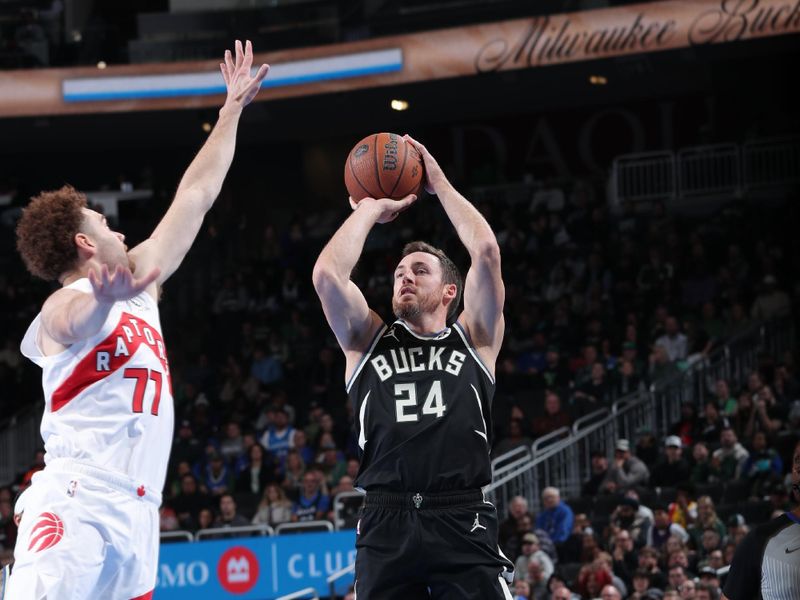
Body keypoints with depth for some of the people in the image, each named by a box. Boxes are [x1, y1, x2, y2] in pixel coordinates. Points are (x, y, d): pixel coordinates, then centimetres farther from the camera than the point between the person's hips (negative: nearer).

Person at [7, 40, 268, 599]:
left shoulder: (137, 282, 23)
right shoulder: (67, 305, -2)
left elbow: (195, 197, 29)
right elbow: (76, 323, -29)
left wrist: (233, 110, 33)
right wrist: (104, 300, -53)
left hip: (136, 512, 8)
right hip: (77, 504, -8)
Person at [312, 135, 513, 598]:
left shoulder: (474, 338, 15)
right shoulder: (368, 342, 18)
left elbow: (487, 252, 2)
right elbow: (327, 274, 2)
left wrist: (439, 184, 12)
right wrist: (371, 208, 15)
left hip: (462, 523, -2)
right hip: (387, 526, 2)